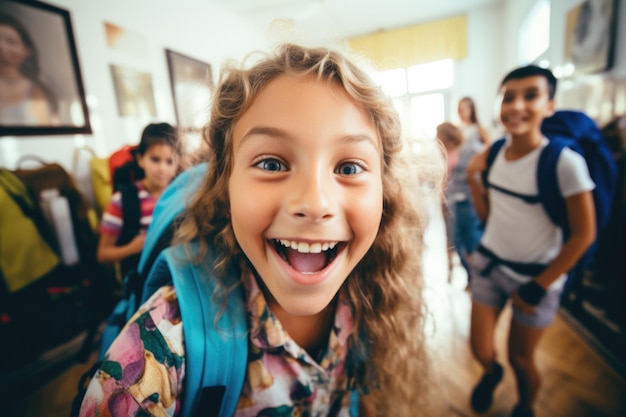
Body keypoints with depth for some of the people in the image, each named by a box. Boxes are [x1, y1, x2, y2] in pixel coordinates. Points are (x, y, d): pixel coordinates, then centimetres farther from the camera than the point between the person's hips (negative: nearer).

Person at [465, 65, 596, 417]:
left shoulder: (563, 161, -20)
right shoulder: (495, 152, -4)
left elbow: (584, 234, -13)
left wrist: (538, 287, -11)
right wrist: (473, 177, -10)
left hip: (535, 274, -4)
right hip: (489, 263, 4)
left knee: (521, 357, 14)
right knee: (480, 350, 12)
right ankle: (492, 372, 48)